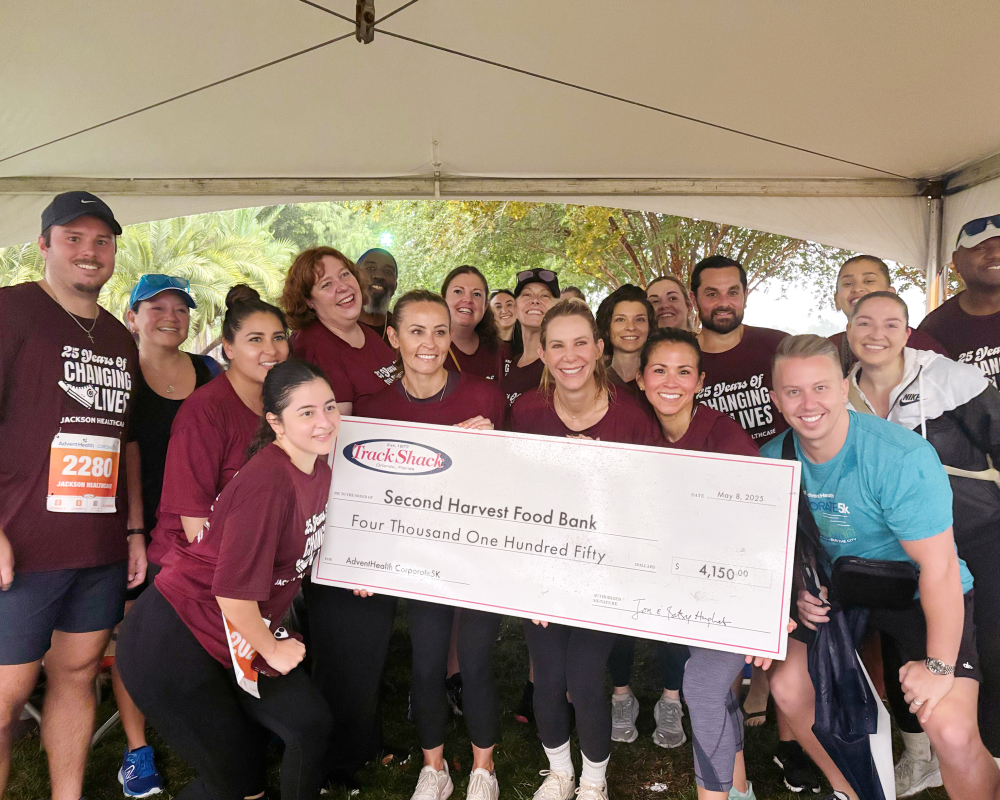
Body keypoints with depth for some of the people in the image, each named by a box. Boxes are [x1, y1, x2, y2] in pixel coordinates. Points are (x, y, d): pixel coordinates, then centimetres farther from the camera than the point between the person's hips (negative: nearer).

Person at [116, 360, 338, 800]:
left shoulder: (319, 471, 0)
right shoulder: (267, 480, -27)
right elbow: (233, 589, -26)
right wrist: (272, 649, -12)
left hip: (235, 637, 8)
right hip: (170, 643, -8)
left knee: (311, 722, 5)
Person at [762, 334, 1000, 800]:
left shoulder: (902, 458, -28)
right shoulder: (775, 457, -10)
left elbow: (939, 568, -26)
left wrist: (939, 665, -23)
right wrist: (803, 589, -9)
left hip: (920, 597, -5)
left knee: (952, 731, -22)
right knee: (787, 686, -1)